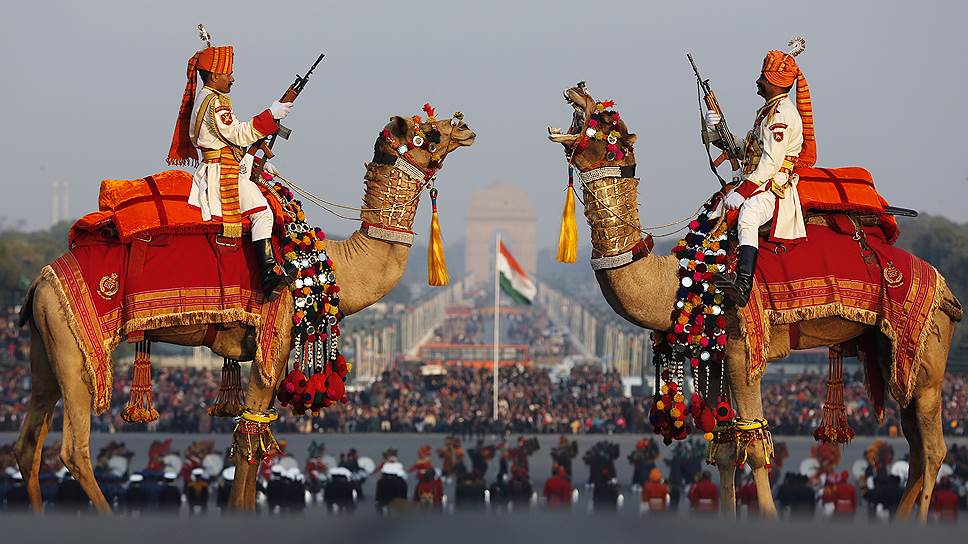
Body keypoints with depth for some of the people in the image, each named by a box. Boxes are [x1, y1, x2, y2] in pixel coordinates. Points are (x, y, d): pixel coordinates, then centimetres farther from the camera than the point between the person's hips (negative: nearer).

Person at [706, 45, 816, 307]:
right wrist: (717, 130, 8)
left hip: (775, 188, -12)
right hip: (758, 184, 12)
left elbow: (771, 163, -19)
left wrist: (742, 192, -21)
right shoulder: (769, 110, 22)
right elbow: (743, 150, 23)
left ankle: (743, 283, -52)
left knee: (747, 217, -37)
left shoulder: (782, 114, -12)